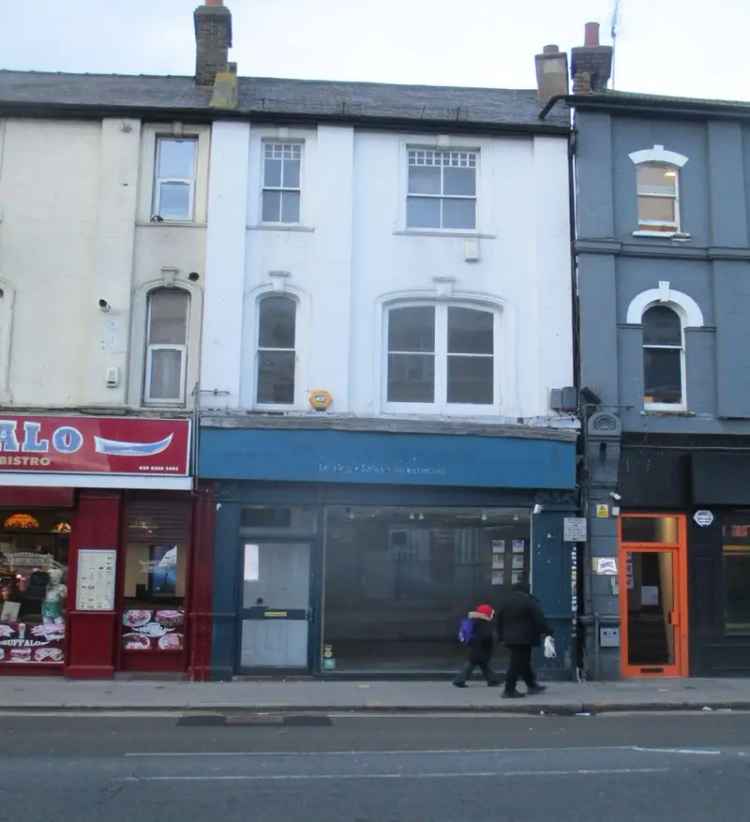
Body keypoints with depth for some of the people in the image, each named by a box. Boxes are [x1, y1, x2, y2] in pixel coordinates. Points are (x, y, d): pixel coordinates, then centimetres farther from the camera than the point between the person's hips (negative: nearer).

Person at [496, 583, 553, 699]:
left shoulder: (506, 601, 14)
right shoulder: (529, 600, -6)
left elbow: (500, 620, 17)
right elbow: (539, 618, -12)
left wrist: (501, 635, 22)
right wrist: (547, 631, -8)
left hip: (509, 638, 7)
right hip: (524, 638, -7)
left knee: (524, 662, 18)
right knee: (517, 664, -6)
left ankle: (531, 685, 27)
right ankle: (509, 691, -7)